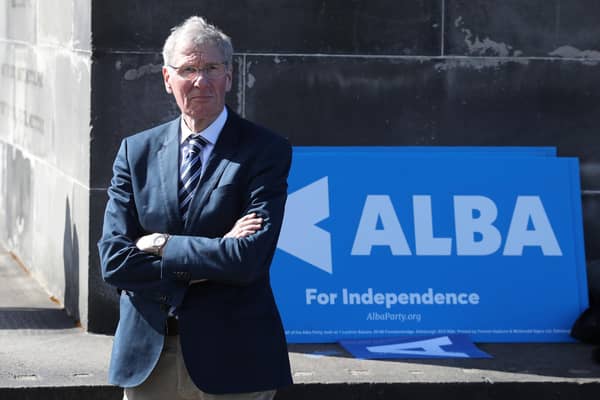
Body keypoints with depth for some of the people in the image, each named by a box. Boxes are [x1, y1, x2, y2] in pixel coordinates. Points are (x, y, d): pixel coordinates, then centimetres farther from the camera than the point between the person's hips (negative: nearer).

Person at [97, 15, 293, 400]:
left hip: (231, 357, -3)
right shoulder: (136, 151, 7)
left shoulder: (266, 150, -5)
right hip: (146, 356, 3)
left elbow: (250, 259, -16)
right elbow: (114, 259, -3)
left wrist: (162, 245, -10)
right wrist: (206, 265, -13)